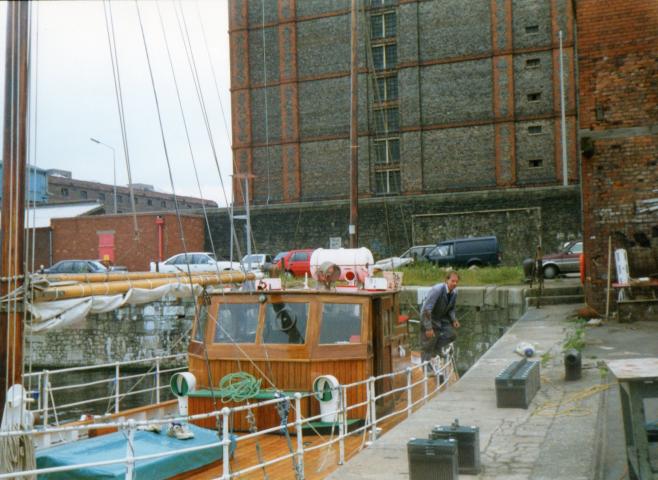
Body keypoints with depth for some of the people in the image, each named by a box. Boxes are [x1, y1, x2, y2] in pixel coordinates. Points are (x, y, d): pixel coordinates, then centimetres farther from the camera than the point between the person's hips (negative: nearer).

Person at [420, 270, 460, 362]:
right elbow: (426, 309, -30)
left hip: (442, 317, 6)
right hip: (429, 317, -6)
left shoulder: (454, 292, -8)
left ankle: (437, 348, 17)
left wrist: (454, 320, -6)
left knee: (452, 334, -8)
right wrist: (428, 328, -31)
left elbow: (451, 308, 11)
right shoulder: (437, 290, -30)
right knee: (428, 347, -2)